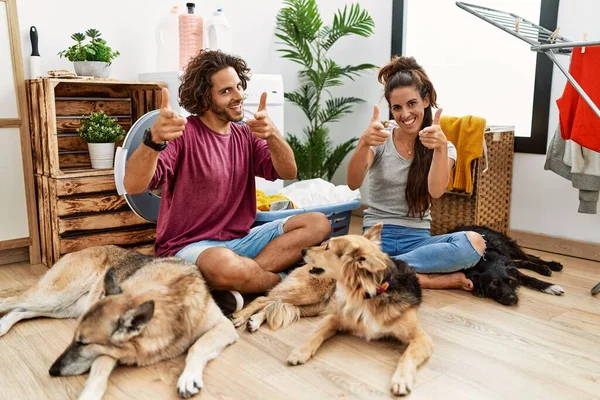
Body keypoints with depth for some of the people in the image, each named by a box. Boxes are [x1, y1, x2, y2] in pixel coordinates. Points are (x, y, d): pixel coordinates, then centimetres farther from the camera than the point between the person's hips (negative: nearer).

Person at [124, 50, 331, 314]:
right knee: (225, 265, -42)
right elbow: (133, 186, -23)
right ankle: (282, 282, -7)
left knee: (318, 223, -7)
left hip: (240, 241, 7)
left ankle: (231, 288, -20)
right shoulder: (183, 133, -11)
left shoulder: (246, 135, 8)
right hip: (188, 247, -7)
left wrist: (273, 136, -23)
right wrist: (154, 139, -41)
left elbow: (289, 172, -4)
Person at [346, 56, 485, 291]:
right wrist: (364, 143, -37)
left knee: (474, 243, -30)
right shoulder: (380, 140, 0)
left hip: (417, 238, 2)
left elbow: (436, 191, -18)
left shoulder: (443, 147, 2)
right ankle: (431, 278, -22)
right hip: (377, 236, -2)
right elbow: (353, 183, -18)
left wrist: (441, 147, -37)